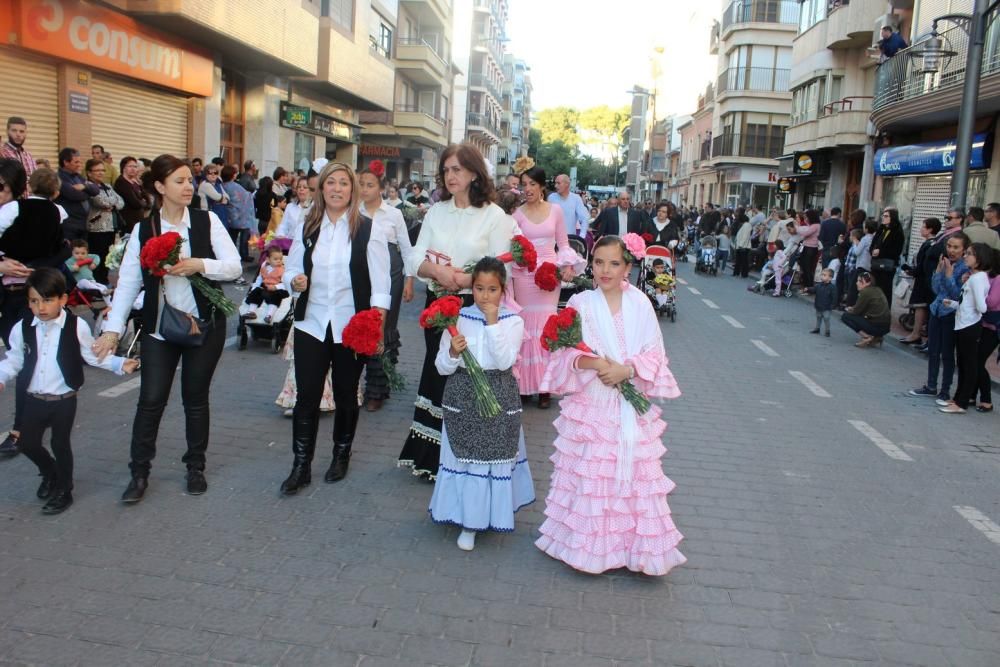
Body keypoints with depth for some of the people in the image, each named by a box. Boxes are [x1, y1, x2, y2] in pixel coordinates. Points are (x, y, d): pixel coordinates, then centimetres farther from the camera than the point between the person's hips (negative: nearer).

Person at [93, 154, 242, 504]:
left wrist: (198, 264, -25)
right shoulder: (143, 230, 0)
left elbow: (234, 266, -8)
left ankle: (195, 467, 26)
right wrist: (113, 328, -11)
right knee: (151, 399, 0)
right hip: (159, 327, 0)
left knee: (196, 398, 10)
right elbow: (127, 282, -4)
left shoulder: (207, 221, -2)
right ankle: (139, 473, 16)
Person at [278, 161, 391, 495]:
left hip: (352, 327, -2)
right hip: (312, 324, 2)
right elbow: (291, 270, 15)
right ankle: (301, 466, 12)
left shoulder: (369, 229, -4)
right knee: (307, 395, 0)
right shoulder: (307, 228, 7)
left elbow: (379, 283, -7)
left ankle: (341, 457, 30)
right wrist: (294, 281, -10)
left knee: (346, 395, 11)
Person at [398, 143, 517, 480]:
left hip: (474, 307, -4)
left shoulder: (494, 215, -5)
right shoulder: (436, 212, 9)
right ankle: (430, 456, 24)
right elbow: (416, 259, 2)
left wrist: (462, 279, -21)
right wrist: (437, 271, -18)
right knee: (437, 370, 11)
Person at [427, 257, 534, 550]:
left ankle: (492, 513, 28)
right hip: (462, 398, 1)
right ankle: (469, 521, 19)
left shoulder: (512, 321, -2)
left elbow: (504, 361, -17)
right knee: (464, 458, 6)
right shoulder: (457, 318, -1)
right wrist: (453, 352, -21)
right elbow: (442, 367, 0)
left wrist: (493, 323, -19)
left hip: (499, 399, -1)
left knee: (496, 457, 8)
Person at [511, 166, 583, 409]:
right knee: (526, 325, 0)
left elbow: (563, 243, 10)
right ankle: (525, 384, 9)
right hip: (524, 274, -1)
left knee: (546, 325, 0)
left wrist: (569, 265, -4)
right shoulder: (517, 213, 1)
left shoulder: (555, 210, 5)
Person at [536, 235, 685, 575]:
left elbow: (655, 355, -1)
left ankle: (637, 544, 23)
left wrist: (627, 369, -17)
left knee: (635, 474, 7)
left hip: (633, 408, 1)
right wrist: (590, 362, -23)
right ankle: (590, 544, 21)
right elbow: (564, 354, -6)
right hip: (590, 406, -1)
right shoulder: (580, 303, -3)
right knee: (589, 474, 4)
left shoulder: (640, 304, -1)